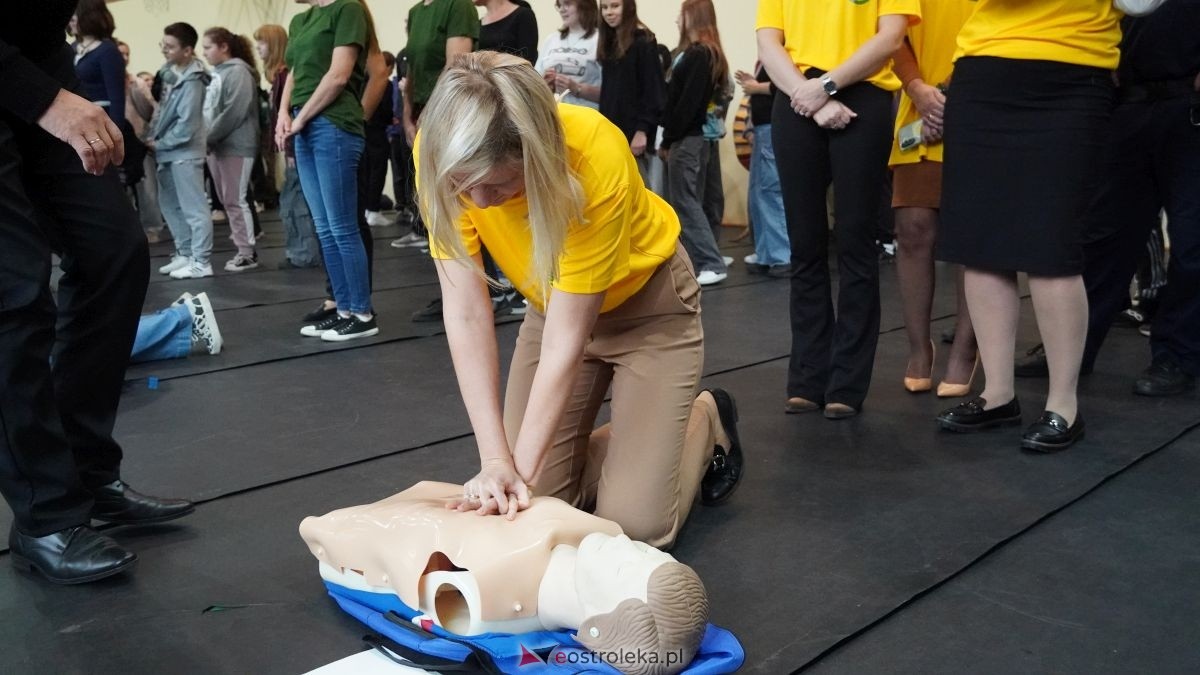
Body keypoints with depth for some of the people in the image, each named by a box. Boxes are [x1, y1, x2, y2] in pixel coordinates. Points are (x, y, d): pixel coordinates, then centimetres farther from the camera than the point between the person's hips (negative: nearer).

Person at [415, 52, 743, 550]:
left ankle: (707, 420, 19)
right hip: (551, 304, 4)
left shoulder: (595, 160, -36)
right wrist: (495, 459, -30)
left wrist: (523, 470, -32)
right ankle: (629, 431, 25)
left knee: (633, 523, -9)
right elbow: (466, 313, -24)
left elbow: (566, 339, -31)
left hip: (646, 300, -4)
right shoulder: (446, 157, -26)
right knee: (522, 506, 0)